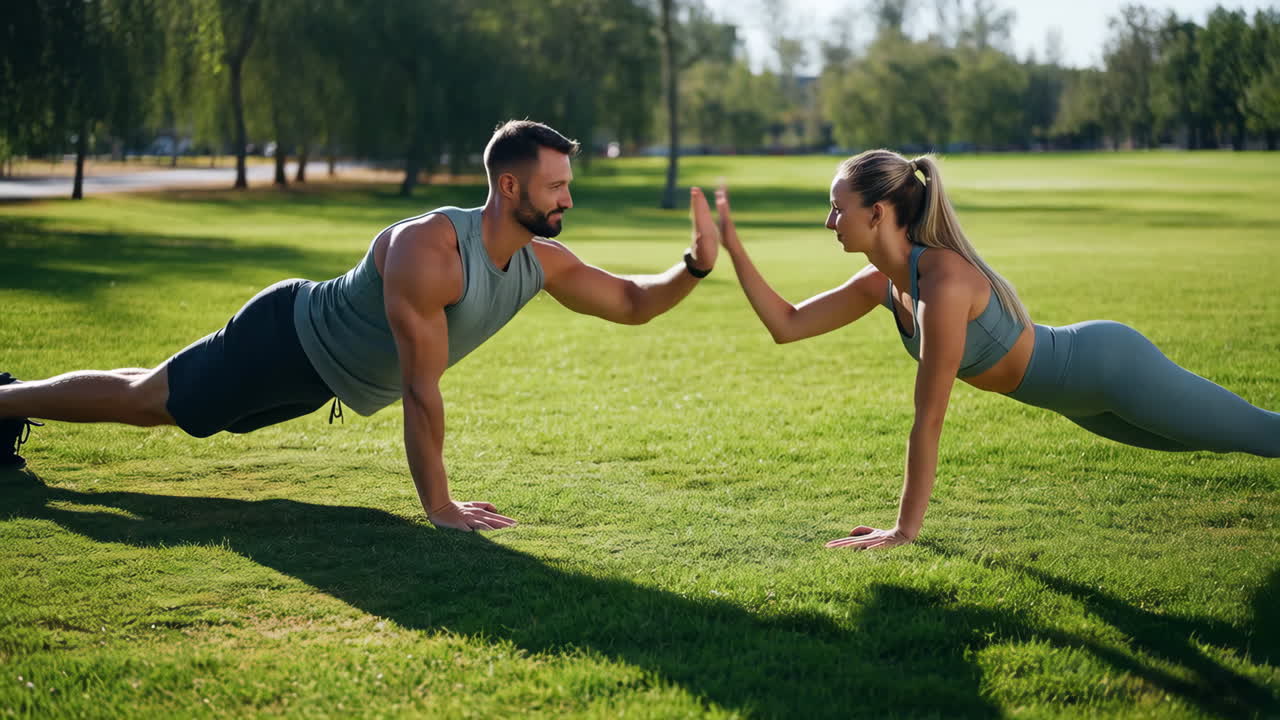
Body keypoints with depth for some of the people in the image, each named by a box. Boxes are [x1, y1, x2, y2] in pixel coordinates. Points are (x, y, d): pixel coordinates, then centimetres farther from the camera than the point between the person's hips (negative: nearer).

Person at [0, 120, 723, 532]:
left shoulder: (542, 262, -13)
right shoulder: (428, 249, -38)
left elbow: (631, 302, -3)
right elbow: (421, 387, -37)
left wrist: (697, 266, -22)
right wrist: (438, 504, -34)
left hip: (324, 374, 8)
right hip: (285, 340, -8)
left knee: (157, 402, 23)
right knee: (143, 399, 6)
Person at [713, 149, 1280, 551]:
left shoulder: (945, 283, -35)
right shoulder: (882, 283, -10)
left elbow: (929, 419, -31)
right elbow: (786, 325, -3)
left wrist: (905, 529, -26)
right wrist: (733, 248, -13)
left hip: (1113, 367, -8)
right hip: (1077, 389, 8)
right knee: (1215, 441, 28)